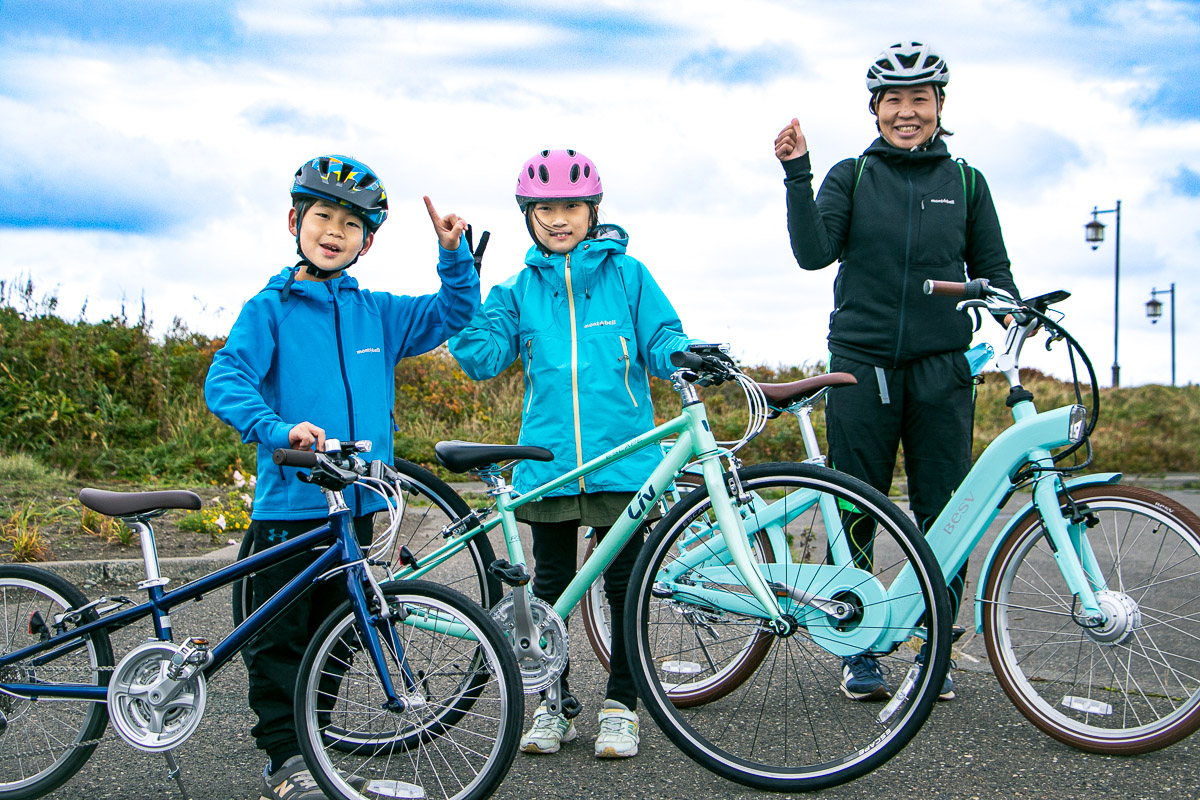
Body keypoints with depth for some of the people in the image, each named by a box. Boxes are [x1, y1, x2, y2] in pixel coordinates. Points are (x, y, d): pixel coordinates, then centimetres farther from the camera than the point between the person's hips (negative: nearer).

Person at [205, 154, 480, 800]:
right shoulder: (270, 308, -2)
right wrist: (278, 429, -31)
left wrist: (454, 256, 0)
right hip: (289, 501, -4)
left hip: (357, 502, 5)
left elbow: (453, 313, 18)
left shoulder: (376, 312, 10)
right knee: (280, 637, 0)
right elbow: (224, 381, -14)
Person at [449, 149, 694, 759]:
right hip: (549, 462, 2)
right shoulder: (520, 290, 10)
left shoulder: (627, 274, 4)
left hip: (622, 460, -2)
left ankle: (621, 703, 19)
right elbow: (483, 358, 3)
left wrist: (685, 355, -18)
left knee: (625, 585, 5)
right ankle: (552, 702, 24)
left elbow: (661, 342, 5)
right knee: (552, 587, 10)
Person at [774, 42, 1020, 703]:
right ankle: (858, 650, 14)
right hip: (862, 363, -1)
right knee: (854, 512, 2)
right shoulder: (851, 176, 6)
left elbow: (993, 270, 13)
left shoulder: (966, 182, 11)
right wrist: (796, 174, -17)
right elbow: (814, 252, -8)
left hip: (943, 368, 1)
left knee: (943, 514, 2)